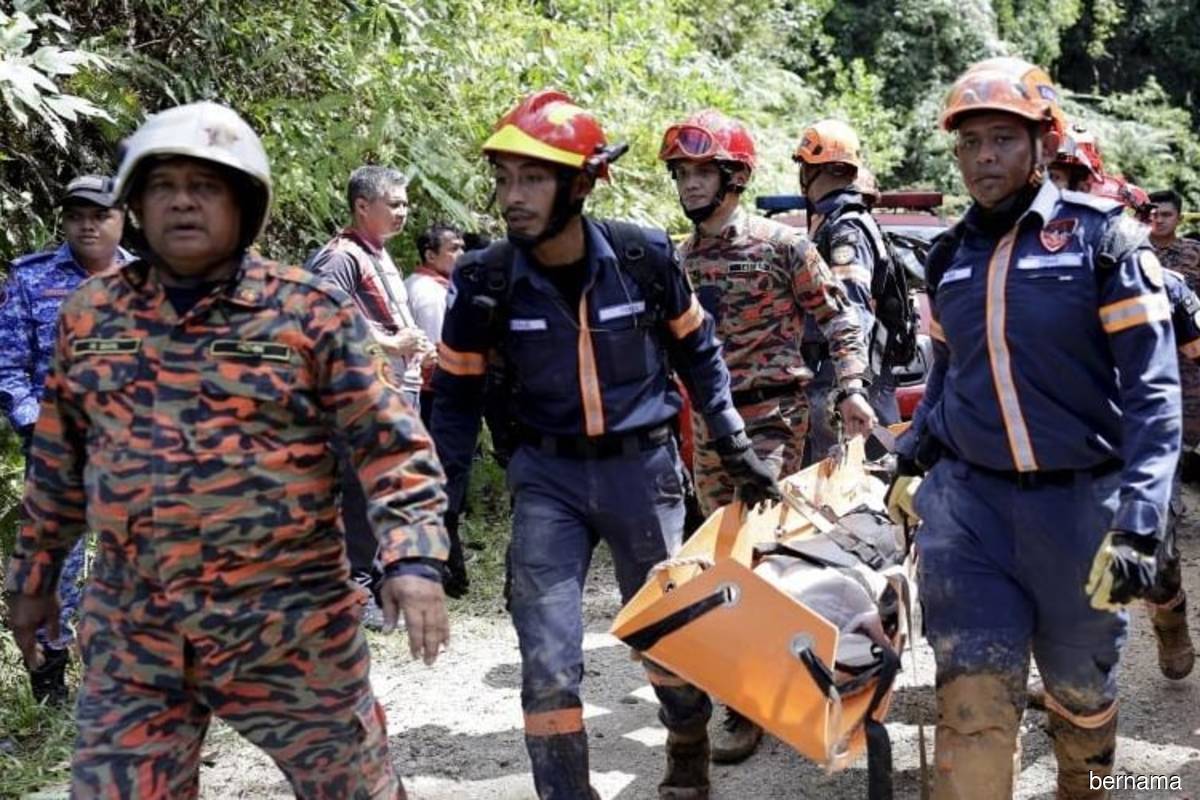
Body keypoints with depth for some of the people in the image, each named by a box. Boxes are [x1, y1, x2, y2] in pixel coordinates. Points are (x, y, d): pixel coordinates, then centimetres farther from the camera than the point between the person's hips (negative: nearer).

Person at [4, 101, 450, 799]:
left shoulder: (310, 312, -5)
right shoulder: (91, 314, 7)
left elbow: (391, 443, -9)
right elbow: (59, 461, 17)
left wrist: (413, 558, -21)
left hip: (289, 626, -3)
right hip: (129, 634, 3)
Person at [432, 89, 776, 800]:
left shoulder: (644, 257, -13)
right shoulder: (485, 281, -12)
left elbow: (698, 351, 5)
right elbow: (457, 397, 1)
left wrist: (735, 446, 5)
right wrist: (442, 510, -2)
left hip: (643, 468, 0)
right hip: (548, 478, 0)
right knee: (550, 669, -8)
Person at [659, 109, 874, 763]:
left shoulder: (779, 244, -7)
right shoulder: (679, 260, 9)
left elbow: (836, 316, -2)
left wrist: (850, 389, -10)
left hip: (771, 419, -6)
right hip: (709, 425, 6)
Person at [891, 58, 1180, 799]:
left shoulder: (1104, 237, -8)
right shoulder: (950, 256, 7)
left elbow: (1152, 391, -12)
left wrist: (1137, 525, -20)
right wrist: (910, 464, 17)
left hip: (1078, 501, -2)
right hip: (966, 498, 3)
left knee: (1080, 683, 15)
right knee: (974, 696, -6)